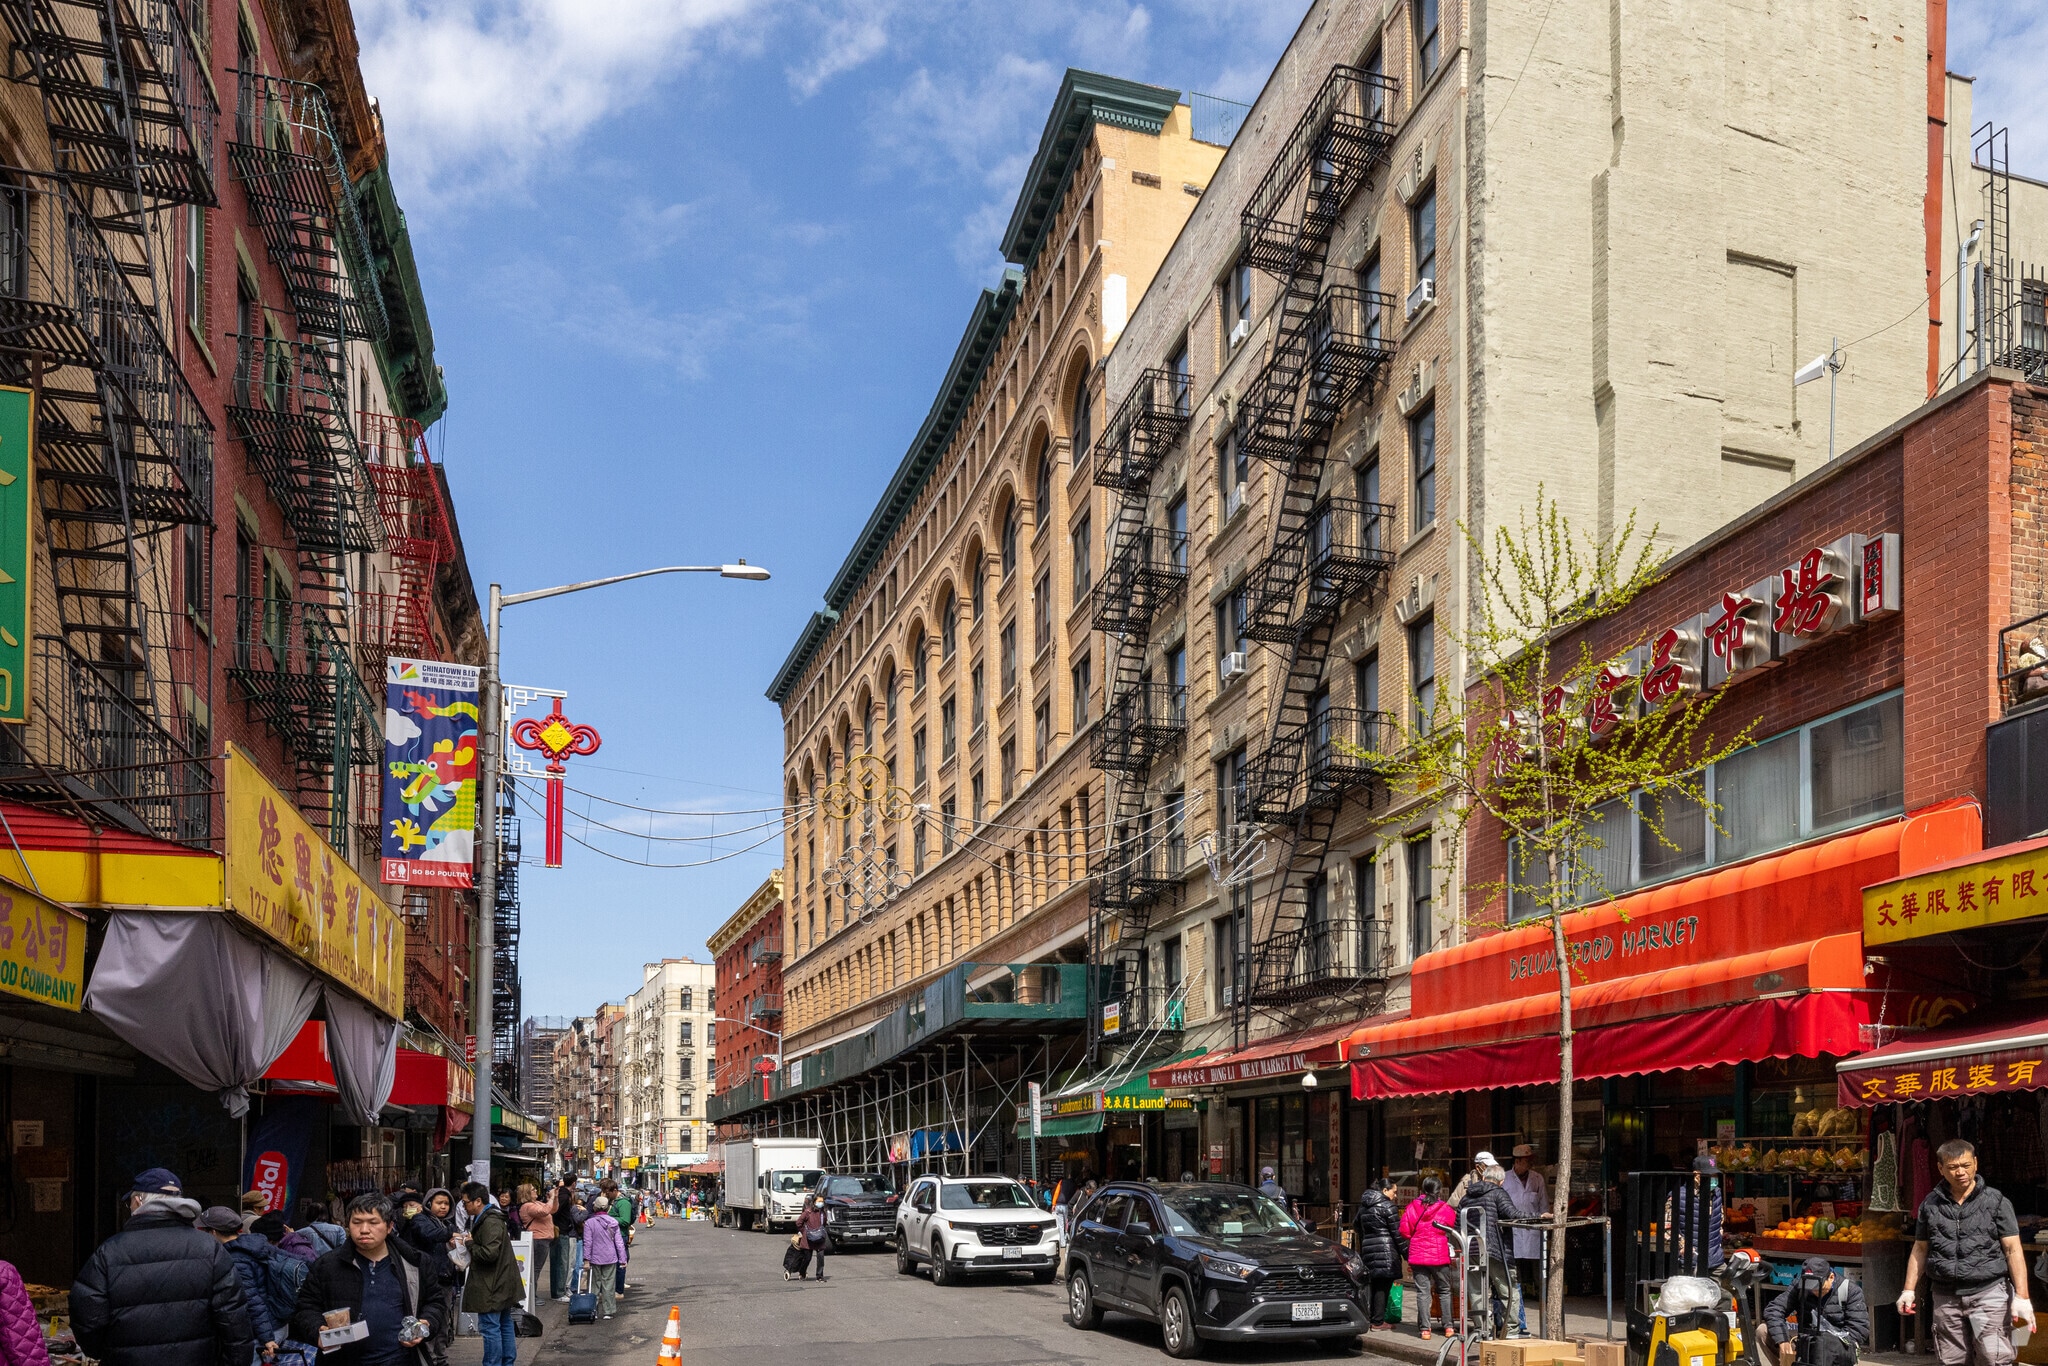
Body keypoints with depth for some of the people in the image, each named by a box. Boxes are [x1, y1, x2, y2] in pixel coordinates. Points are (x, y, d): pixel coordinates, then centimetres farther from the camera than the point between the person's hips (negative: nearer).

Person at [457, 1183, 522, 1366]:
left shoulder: (490, 1222, -20)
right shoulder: (485, 1218, 13)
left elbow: (489, 1253, -27)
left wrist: (470, 1243, -12)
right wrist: (471, 1240, 5)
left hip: (492, 1287, -11)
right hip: (501, 1283, 11)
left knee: (490, 1328, -5)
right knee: (504, 1326, 15)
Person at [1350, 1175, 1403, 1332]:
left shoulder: (1364, 1206, 15)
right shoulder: (1387, 1206, -8)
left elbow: (1356, 1225, 25)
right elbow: (1397, 1232, -9)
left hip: (1368, 1248, 7)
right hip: (1386, 1250, -7)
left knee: (1372, 1285, 12)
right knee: (1382, 1286, -3)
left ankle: (1369, 1319, 15)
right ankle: (1378, 1322, -2)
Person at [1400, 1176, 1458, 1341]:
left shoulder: (1412, 1207, 0)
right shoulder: (1445, 1209, -6)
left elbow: (1404, 1230, 0)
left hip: (1417, 1255, 2)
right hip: (1439, 1255, -1)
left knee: (1422, 1291, 4)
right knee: (1444, 1290, 12)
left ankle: (1425, 1328, 0)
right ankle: (1448, 1326, 11)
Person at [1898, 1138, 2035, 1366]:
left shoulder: (1996, 1201, 1)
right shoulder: (1930, 1204, 10)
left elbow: (2013, 1250, -1)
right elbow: (1920, 1249, 16)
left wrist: (2021, 1296, -9)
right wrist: (1909, 1290, 9)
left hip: (1989, 1293, -3)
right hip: (1946, 1296, 3)